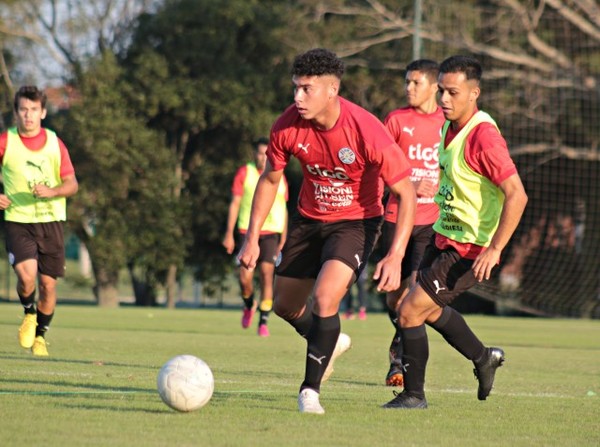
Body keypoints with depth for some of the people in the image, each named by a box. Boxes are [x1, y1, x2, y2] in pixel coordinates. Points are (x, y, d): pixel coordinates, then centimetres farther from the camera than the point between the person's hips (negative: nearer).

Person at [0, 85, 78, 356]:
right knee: (26, 276, -22)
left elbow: (72, 184, 0)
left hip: (51, 220, 2)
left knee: (48, 283, 3)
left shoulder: (55, 144, 2)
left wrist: (51, 191, -20)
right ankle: (29, 313, 11)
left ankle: (40, 335, 25)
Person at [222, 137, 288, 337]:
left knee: (267, 275, -10)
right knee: (245, 277, -8)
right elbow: (235, 203, 2)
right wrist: (229, 233, -4)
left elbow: (283, 209, 16)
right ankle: (249, 305, 25)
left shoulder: (279, 178, 10)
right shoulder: (244, 173, 3)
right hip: (247, 231, -1)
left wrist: (283, 239, 13)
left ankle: (264, 322, -4)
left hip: (271, 232, 1)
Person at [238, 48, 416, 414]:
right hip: (309, 219, 5)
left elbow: (407, 194, -20)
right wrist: (252, 238, -1)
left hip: (356, 222, -5)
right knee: (285, 306, 13)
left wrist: (395, 257, -27)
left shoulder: (367, 131, -28)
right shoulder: (288, 126, -16)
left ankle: (311, 389, -8)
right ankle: (331, 342, 46)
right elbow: (270, 179, 3)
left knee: (325, 297, -25)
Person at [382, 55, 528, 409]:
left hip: (470, 250, -10)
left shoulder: (483, 136, -24)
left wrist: (495, 250, -31)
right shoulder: (449, 126, 4)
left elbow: (517, 195, -29)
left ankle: (414, 395, 6)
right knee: (430, 309, 25)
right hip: (444, 237, 10)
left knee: (411, 311, -10)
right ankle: (484, 358, 45)